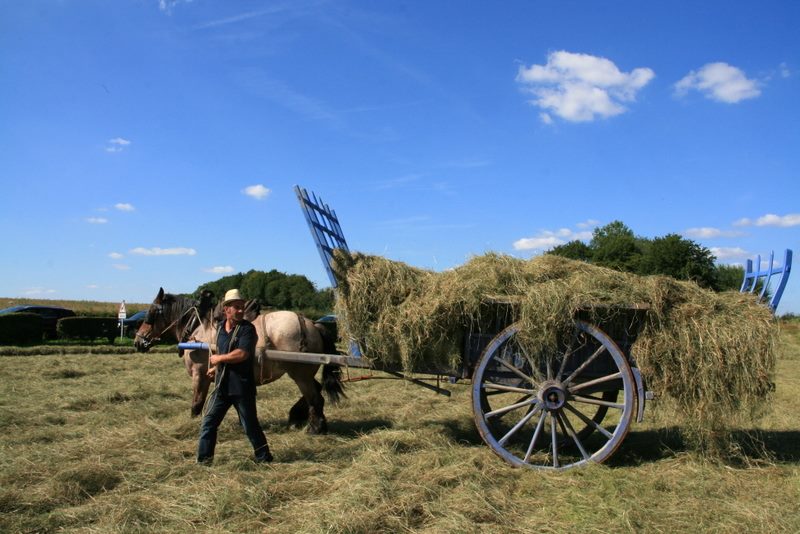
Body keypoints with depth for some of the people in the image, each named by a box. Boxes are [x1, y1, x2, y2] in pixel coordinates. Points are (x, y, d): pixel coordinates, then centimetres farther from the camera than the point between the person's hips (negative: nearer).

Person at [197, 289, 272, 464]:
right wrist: (215, 368, 12)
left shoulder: (247, 328, -12)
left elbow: (242, 354, -25)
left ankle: (264, 458, 21)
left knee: (250, 425, 5)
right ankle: (204, 459, 20)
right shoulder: (221, 328, 10)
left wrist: (218, 358, -14)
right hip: (222, 385, 6)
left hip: (242, 386, -6)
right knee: (208, 423, 8)